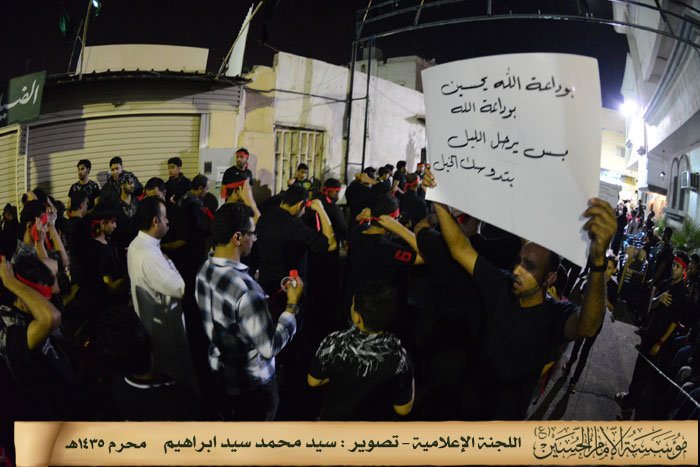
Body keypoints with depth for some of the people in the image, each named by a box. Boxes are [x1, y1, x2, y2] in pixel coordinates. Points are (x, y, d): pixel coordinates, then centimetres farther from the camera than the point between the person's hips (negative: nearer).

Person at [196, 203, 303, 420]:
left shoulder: (204, 271, -8)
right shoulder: (246, 289, -36)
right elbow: (270, 347, -28)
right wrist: (292, 305, -20)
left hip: (218, 368, 7)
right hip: (252, 384, -7)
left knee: (229, 415, 30)